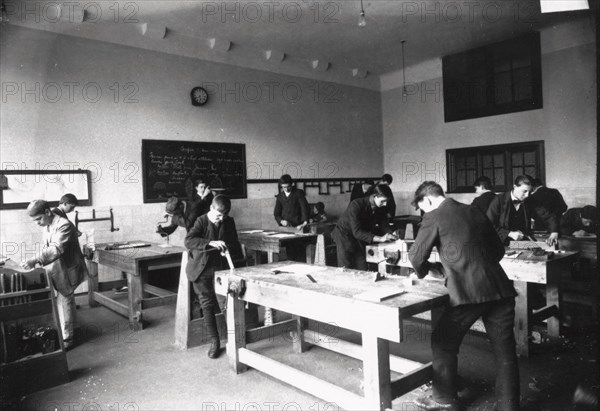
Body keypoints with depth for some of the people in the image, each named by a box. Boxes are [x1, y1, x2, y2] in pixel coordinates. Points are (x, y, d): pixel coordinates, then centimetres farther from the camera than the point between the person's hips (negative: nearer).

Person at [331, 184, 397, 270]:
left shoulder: (381, 208, -10)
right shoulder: (356, 205, -30)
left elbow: (384, 225, -4)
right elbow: (357, 232, -35)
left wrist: (390, 235, -27)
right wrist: (380, 238, -41)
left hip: (360, 237, 6)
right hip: (345, 234, -6)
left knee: (362, 270, -1)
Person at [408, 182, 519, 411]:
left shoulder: (434, 217, -1)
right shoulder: (474, 212, 17)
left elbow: (416, 256, -2)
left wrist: (426, 270, 21)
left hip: (467, 292, -6)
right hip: (500, 289, 6)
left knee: (443, 343, 14)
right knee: (504, 351, 14)